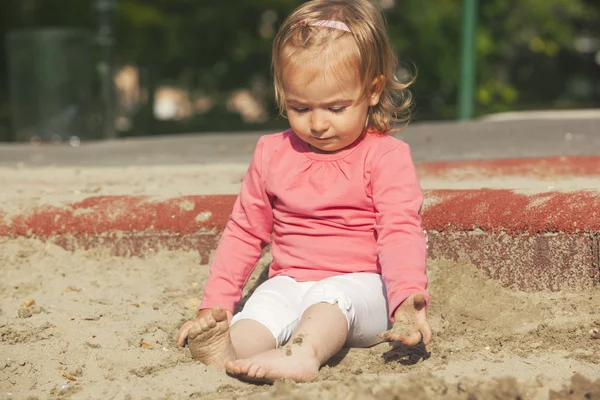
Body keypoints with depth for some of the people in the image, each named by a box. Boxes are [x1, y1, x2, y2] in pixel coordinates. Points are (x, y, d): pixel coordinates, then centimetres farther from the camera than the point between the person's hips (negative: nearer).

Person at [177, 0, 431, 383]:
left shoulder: (385, 156, -2)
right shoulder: (273, 154, 12)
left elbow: (400, 232, -12)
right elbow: (244, 231, 18)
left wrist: (407, 298, -31)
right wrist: (215, 304, 8)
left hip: (360, 285, -3)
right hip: (290, 283, 4)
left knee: (329, 300, -36)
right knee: (264, 307, -28)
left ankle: (302, 355, -63)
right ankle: (226, 352, -58)